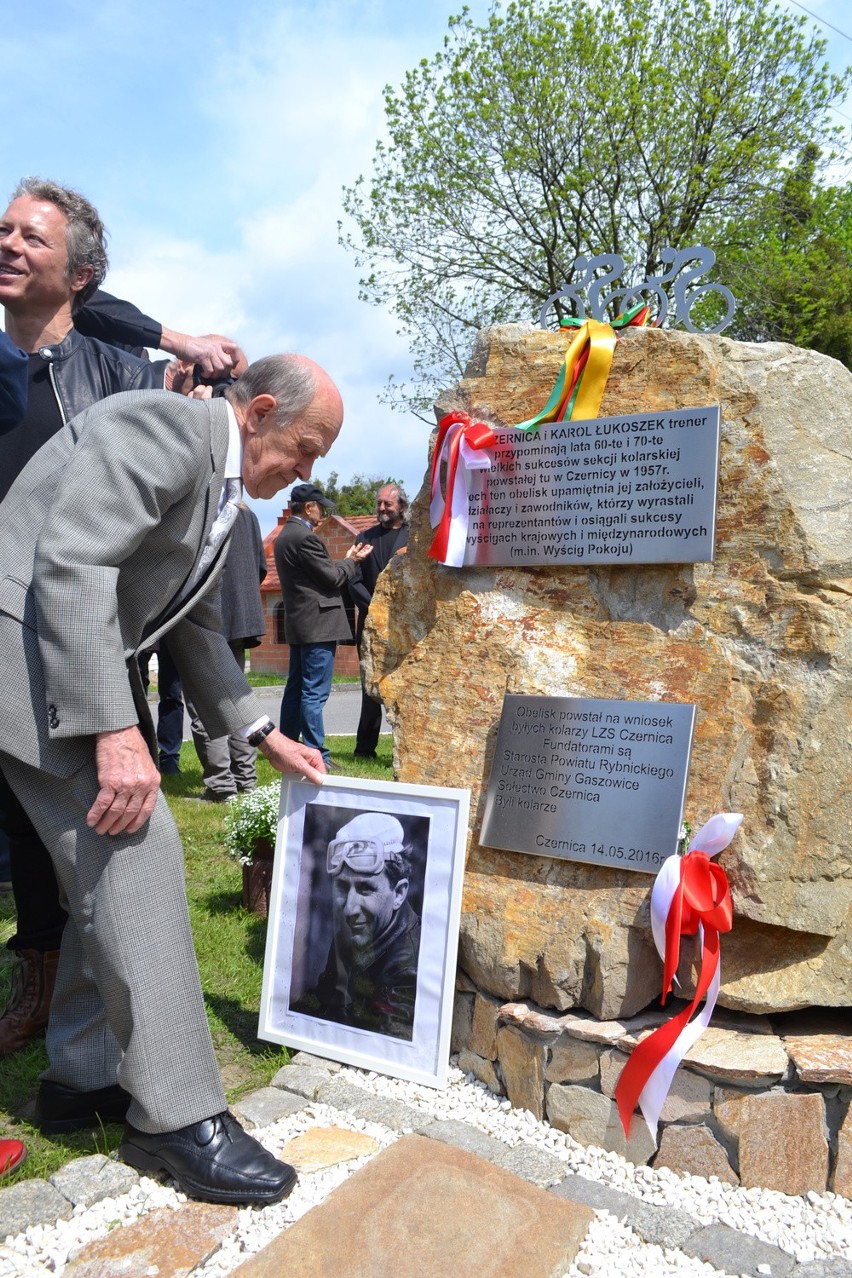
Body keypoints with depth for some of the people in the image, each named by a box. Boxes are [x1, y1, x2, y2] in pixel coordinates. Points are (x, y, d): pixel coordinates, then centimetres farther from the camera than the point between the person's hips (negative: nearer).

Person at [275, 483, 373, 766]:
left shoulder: (284, 536, 16)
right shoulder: (305, 537, -16)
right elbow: (333, 578, -14)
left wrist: (346, 561, 13)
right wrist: (352, 561, 3)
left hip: (298, 623, 10)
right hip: (317, 625, -10)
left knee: (295, 689, 13)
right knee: (314, 693, -7)